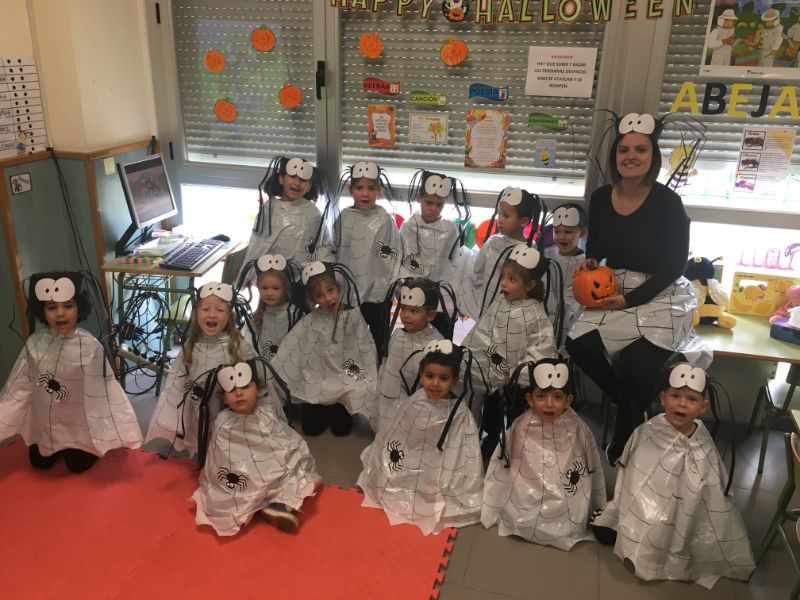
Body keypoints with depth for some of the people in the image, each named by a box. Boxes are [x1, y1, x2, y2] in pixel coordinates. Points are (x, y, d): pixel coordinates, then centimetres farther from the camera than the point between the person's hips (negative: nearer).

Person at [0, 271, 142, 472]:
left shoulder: (90, 346, -26)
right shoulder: (35, 343, -14)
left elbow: (103, 392, -20)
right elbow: (18, 386, -1)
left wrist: (120, 431, -20)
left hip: (79, 424, -4)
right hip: (44, 423, 4)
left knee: (78, 466, 7)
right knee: (40, 464, 17)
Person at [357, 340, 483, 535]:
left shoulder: (460, 415, -16)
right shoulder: (413, 403, -6)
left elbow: (464, 461, -10)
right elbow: (390, 437, 7)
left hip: (435, 487, -4)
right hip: (405, 479, 5)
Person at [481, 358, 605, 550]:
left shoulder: (579, 432, -8)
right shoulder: (519, 430, -10)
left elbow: (593, 476, 5)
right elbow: (499, 475, 0)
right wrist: (491, 514, 7)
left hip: (567, 523, 0)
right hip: (522, 519, 0)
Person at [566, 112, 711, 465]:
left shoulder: (667, 203, -17)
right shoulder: (600, 198, -3)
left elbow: (674, 266, -13)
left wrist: (630, 300, -19)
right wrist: (589, 262, -9)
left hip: (660, 297, -4)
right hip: (614, 291, 5)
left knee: (637, 368, -17)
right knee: (579, 345, -15)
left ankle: (623, 442, 19)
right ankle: (629, 404, 16)